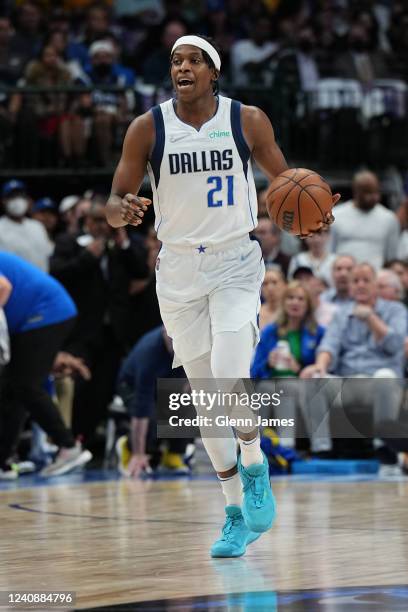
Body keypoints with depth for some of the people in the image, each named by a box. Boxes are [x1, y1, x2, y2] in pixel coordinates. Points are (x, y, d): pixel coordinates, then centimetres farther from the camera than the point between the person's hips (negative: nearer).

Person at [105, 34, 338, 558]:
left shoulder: (248, 121, -4)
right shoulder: (147, 128, -3)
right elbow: (114, 201, 0)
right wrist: (123, 210, -24)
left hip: (235, 263, -2)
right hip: (178, 269, 2)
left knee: (229, 376, -22)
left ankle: (254, 467, 7)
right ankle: (236, 514, 18)